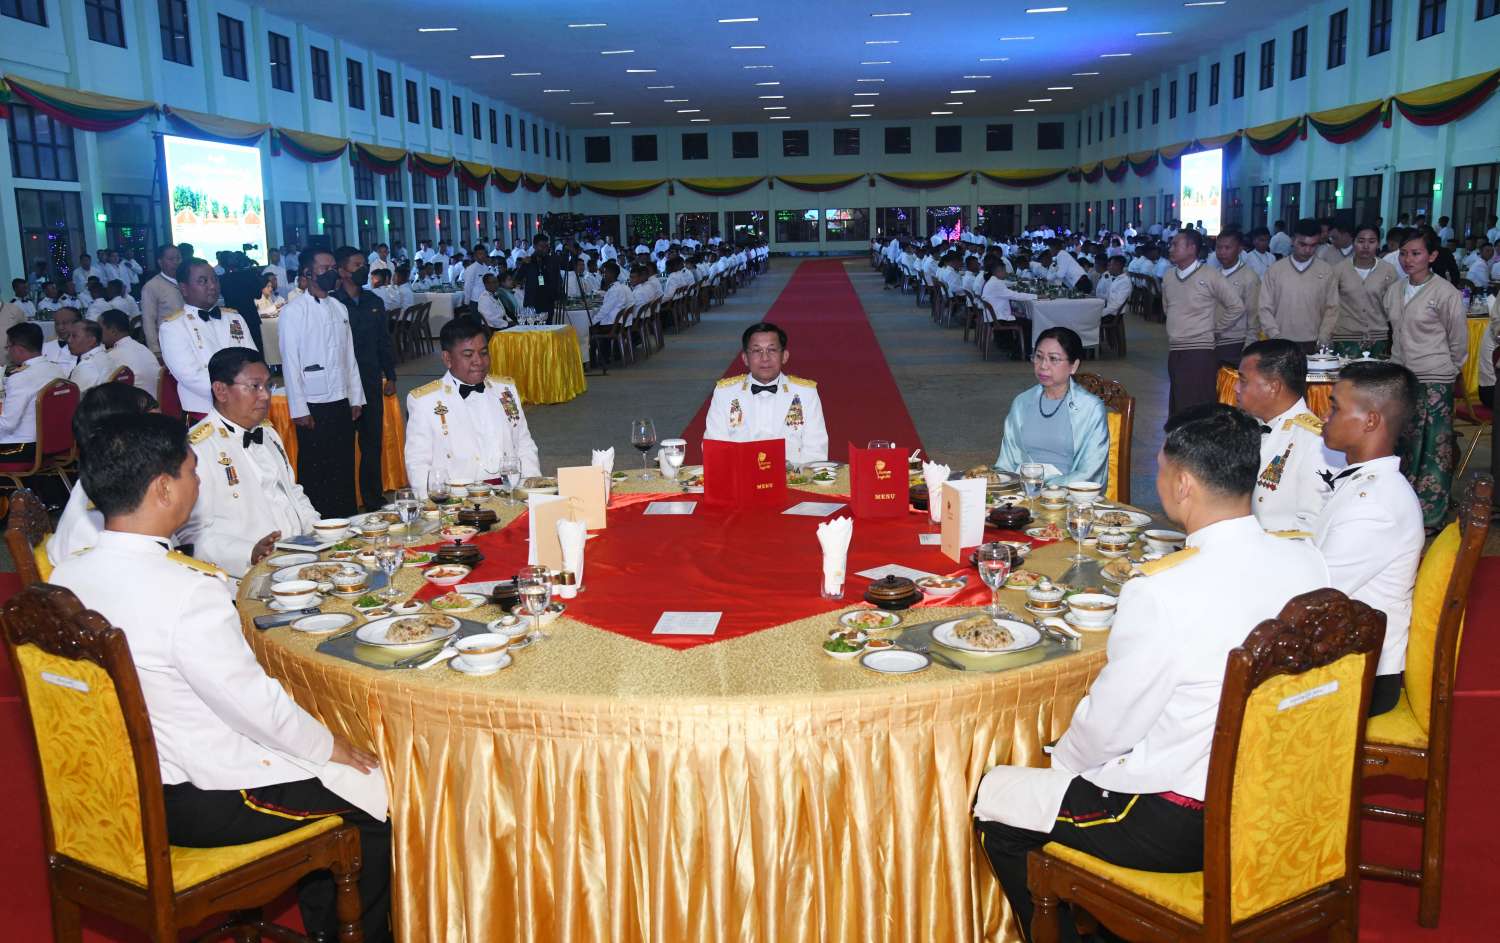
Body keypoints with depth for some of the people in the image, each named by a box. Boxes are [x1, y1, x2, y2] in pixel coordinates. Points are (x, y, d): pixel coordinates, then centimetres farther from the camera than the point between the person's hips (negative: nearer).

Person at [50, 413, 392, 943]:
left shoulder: (64, 578, -4)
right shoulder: (188, 591, -30)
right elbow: (256, 705, -23)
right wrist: (331, 748, -6)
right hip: (199, 804, -9)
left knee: (308, 745, 25)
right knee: (377, 791, 6)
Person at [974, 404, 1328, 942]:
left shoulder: (1160, 593, -27)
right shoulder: (1306, 562, -7)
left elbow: (1107, 726, -16)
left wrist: (1063, 761, 5)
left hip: (1183, 826, -8)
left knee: (995, 801, 8)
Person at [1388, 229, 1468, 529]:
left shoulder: (1446, 293, -9)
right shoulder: (1394, 291, 8)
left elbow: (1459, 340, -2)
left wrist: (1446, 370, 5)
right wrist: (1398, 362, 15)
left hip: (1435, 382, -6)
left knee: (1435, 448, -2)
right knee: (1403, 446, 10)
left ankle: (1431, 514, 6)